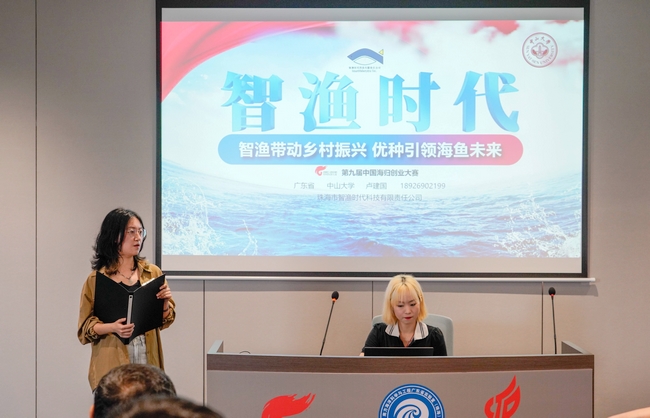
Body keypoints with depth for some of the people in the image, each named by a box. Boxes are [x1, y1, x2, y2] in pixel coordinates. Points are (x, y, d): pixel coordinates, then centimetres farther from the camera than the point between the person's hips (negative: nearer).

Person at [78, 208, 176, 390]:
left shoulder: (153, 273, 8)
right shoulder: (96, 279, 0)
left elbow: (164, 320, 11)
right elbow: (85, 327, 0)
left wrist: (165, 301, -9)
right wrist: (112, 327, -18)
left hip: (147, 361, 2)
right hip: (112, 365, -2)